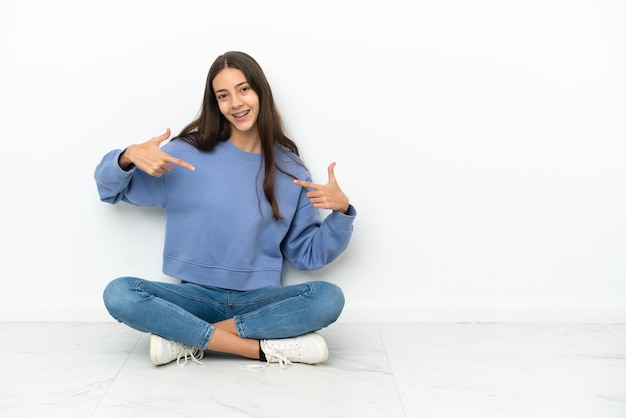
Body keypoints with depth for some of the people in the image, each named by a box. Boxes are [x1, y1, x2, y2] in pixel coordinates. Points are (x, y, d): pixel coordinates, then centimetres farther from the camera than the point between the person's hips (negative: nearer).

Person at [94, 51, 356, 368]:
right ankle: (265, 347, -25)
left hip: (259, 300, 1)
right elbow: (110, 188, 6)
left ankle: (187, 339, -20)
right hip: (197, 296, 0)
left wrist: (341, 211, -12)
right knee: (119, 294, -26)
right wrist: (129, 157, -16)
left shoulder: (289, 169, 2)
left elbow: (308, 255, 6)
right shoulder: (188, 153, 0)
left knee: (329, 298, -27)